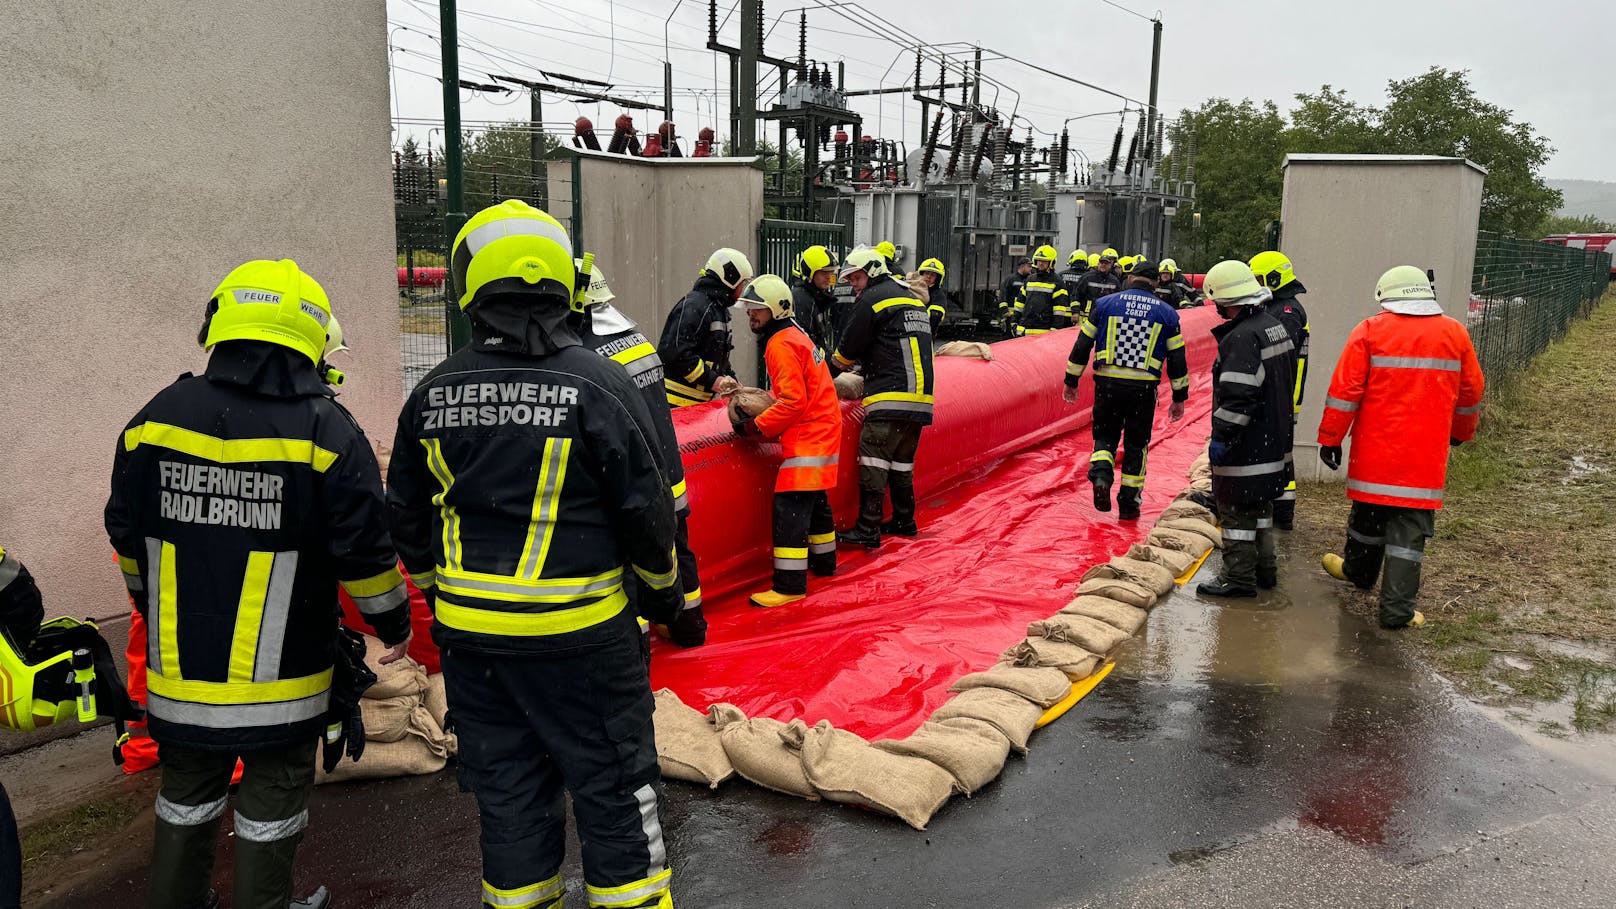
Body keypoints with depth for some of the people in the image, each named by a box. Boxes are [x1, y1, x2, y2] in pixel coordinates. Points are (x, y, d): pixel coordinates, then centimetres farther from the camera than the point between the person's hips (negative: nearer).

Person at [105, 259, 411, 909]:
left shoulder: (156, 418, 0)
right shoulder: (326, 430, -13)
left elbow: (127, 537, 10)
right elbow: (364, 551, -12)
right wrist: (394, 622, 5)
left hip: (180, 665, 4)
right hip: (281, 674, -4)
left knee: (186, 795, 21)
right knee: (271, 801, 11)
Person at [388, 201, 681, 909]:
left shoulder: (432, 395, 1)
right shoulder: (598, 385, -13)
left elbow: (407, 516, 10)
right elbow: (645, 507, -9)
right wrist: (663, 589, 7)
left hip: (471, 631, 4)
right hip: (580, 631, -4)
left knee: (507, 786, 18)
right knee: (613, 784, 10)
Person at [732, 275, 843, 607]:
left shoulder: (781, 344, -15)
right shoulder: (794, 335, 16)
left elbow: (793, 402, -21)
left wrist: (755, 426, -15)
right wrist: (759, 408, 12)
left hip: (807, 437, -11)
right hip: (822, 430, 11)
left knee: (790, 507, -12)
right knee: (815, 501, 23)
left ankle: (790, 585, -12)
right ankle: (824, 562, 38)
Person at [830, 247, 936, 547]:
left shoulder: (873, 298, -3)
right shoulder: (911, 298, 23)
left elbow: (850, 347, 0)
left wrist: (828, 374, 17)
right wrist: (867, 375, 29)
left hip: (891, 398, -9)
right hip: (920, 398, 9)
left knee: (874, 460, -9)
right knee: (902, 461, 16)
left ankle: (868, 531, -11)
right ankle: (904, 521, 23)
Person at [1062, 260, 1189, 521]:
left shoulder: (1105, 304, 4)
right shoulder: (1166, 313, 6)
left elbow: (1083, 345, 3)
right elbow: (1177, 358, 8)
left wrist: (1071, 382, 12)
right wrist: (1179, 398, 16)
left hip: (1107, 383, 0)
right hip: (1144, 388, 0)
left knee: (1105, 436, 16)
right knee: (1136, 444, 14)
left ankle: (1101, 476, -12)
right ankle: (1129, 504, 18)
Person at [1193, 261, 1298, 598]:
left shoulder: (1242, 337, -22)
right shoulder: (1276, 326, 10)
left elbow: (1237, 396, -27)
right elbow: (1288, 379, 20)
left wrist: (1222, 437, -22)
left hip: (1246, 445, -10)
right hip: (1273, 440, 10)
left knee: (1237, 510, 0)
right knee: (1260, 505, 21)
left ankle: (1238, 578, 7)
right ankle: (1263, 569, 32)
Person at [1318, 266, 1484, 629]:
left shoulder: (1370, 330, -5)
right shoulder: (1455, 333, 4)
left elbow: (1345, 389, -6)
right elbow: (1471, 393, 14)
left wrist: (1330, 438, 1)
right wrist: (1461, 432, 30)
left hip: (1375, 449, 0)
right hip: (1425, 455, 0)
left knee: (1369, 514, 19)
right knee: (1410, 529, 2)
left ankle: (1359, 570, 41)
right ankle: (1397, 609, 2)